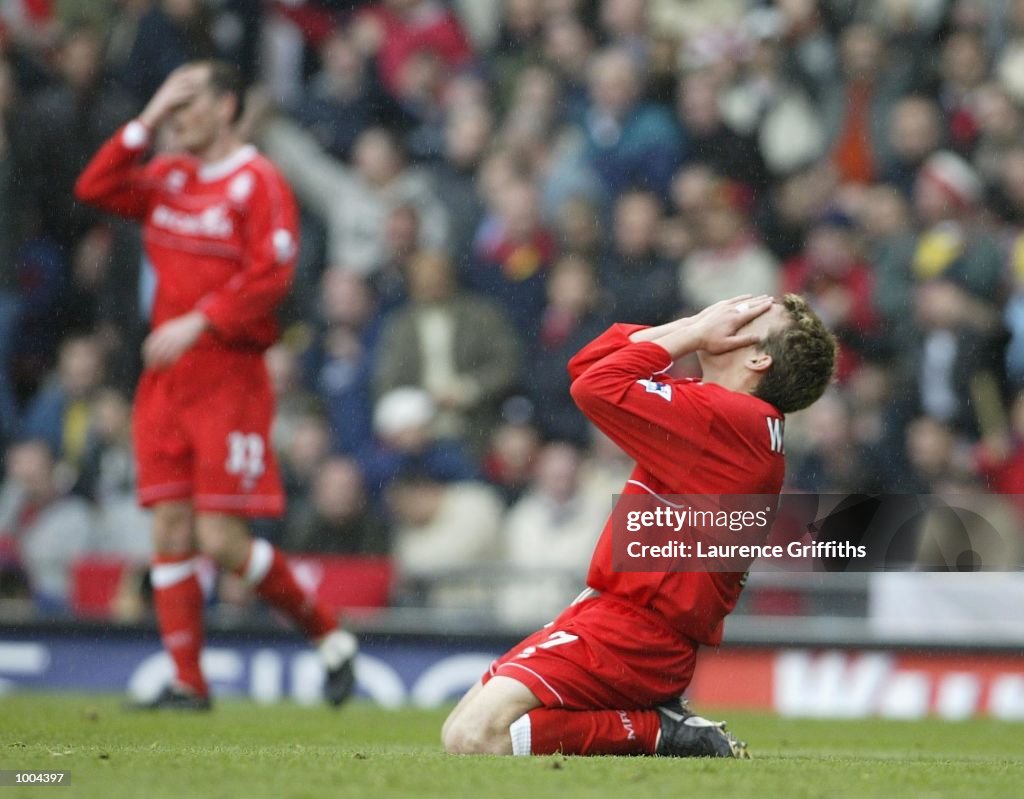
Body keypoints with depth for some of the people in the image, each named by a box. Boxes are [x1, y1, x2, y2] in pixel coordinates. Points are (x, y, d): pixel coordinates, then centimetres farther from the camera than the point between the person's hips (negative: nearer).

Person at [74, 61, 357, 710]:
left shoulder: (258, 182, -7)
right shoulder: (169, 178, 15)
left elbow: (271, 276, -15)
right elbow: (96, 189, 8)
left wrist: (198, 323, -20)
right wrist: (147, 123, 2)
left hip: (230, 374, -7)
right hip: (166, 374, 7)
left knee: (221, 539, -10)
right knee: (171, 530, 1)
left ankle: (328, 636, 7)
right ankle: (188, 683, 5)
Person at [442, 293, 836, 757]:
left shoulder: (724, 415, -16)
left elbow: (597, 387, -21)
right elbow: (587, 364, 20)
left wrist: (693, 334, -8)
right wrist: (696, 326, 7)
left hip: (635, 630, -10)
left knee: (473, 739, -22)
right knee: (456, 734, 12)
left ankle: (655, 732, -10)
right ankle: (658, 725, 10)